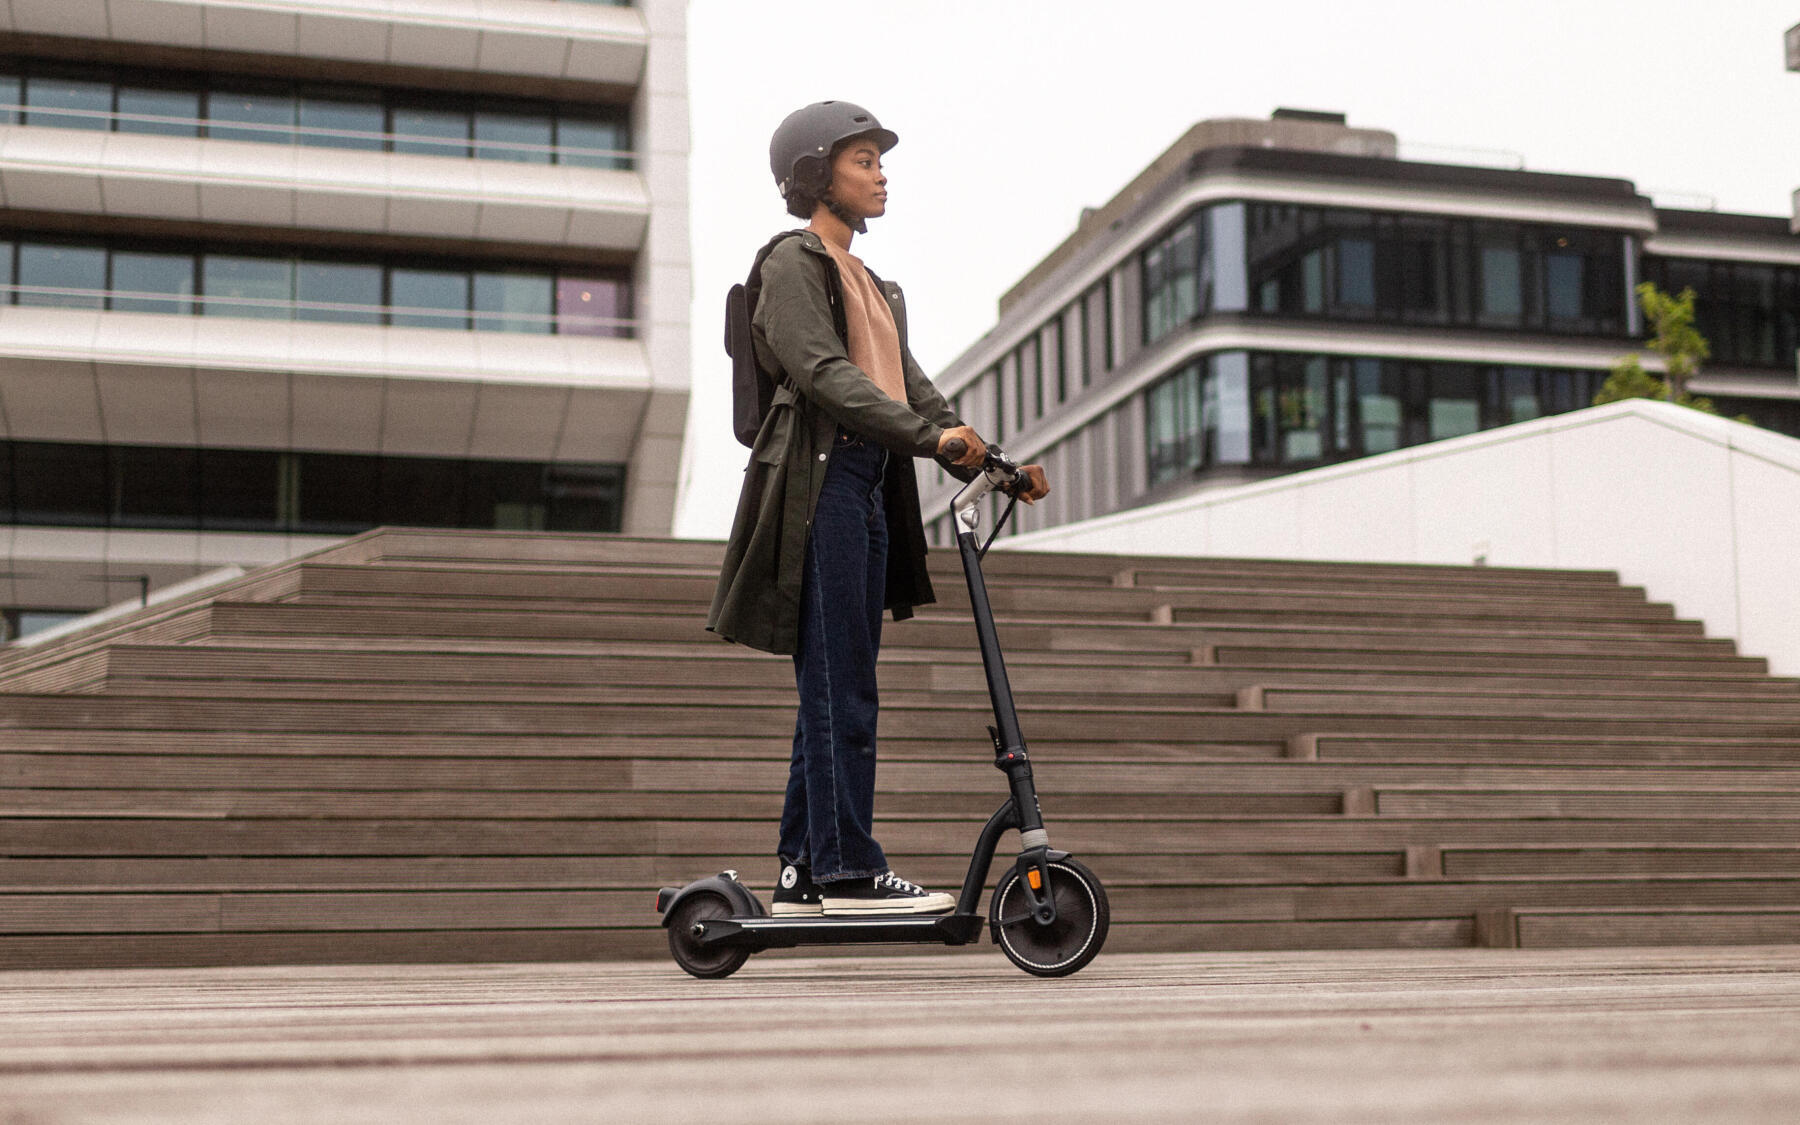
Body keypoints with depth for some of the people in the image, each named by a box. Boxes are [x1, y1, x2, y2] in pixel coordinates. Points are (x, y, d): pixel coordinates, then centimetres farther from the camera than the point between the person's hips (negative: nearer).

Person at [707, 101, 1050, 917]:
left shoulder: (872, 285, 26)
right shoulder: (794, 262, -2)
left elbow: (909, 386, 20)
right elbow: (823, 373, -16)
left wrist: (988, 461, 7)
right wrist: (930, 435, -25)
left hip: (869, 488, 9)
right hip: (820, 483, -9)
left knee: (835, 690, 7)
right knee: (840, 686, -10)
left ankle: (803, 872, 12)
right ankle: (848, 869, -8)